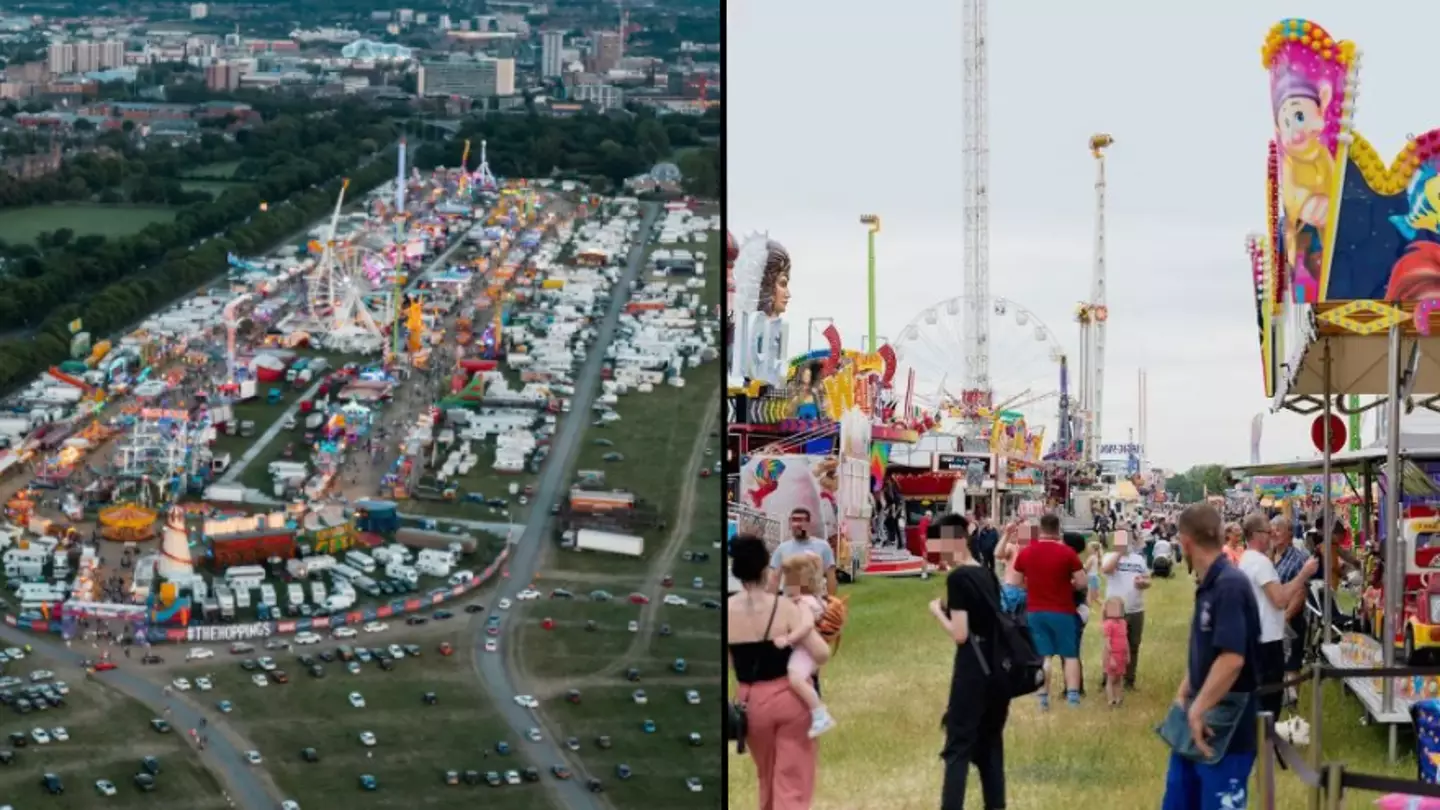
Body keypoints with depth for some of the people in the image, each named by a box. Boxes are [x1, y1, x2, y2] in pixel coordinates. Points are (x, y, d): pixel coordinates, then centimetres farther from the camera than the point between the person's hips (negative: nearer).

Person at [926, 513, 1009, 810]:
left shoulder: (957, 577, -13)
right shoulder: (987, 574, 11)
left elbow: (960, 634, -17)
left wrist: (937, 611, -2)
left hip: (973, 670, -8)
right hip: (999, 667, 8)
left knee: (958, 746, -3)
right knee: (990, 743, 15)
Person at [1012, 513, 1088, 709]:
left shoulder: (1025, 552, -1)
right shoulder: (1067, 553, -11)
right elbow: (1081, 583, -10)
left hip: (1035, 611, 3)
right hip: (1062, 611, -3)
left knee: (1042, 655, 7)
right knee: (1070, 654, 8)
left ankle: (1043, 697, 3)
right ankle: (1073, 695, 0)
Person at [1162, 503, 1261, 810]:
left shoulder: (1230, 585, -21)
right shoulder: (1208, 586, 8)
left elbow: (1232, 659, -29)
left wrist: (1198, 711, -23)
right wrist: (1182, 698, 10)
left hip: (1224, 730, -9)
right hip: (1197, 723, 9)